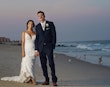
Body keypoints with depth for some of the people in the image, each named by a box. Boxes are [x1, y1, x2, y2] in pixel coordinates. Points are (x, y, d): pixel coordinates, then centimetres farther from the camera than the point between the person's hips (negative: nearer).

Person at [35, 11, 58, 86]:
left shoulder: (50, 24, 2)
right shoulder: (37, 27, 10)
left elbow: (54, 35, 1)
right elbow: (37, 38, 9)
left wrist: (53, 46, -6)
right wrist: (36, 49, 3)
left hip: (49, 47, -3)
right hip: (41, 48, 3)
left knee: (51, 63, -10)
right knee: (43, 64, 3)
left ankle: (54, 80, -4)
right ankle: (46, 80, 10)